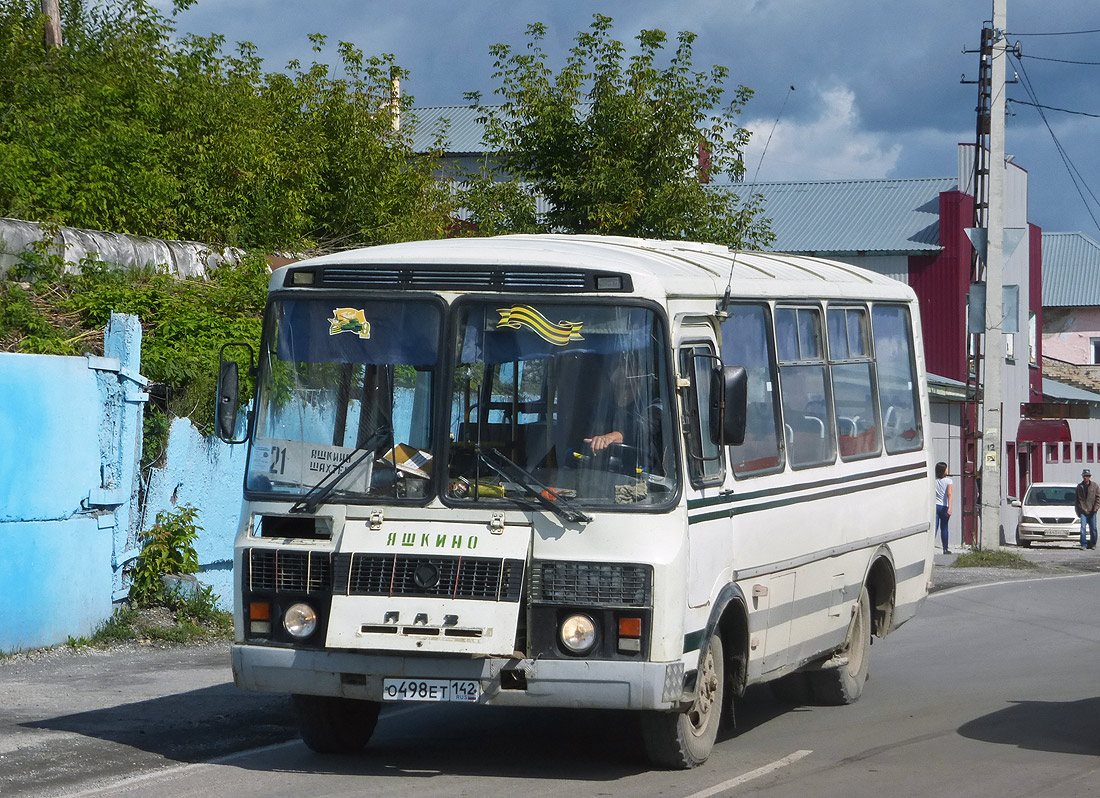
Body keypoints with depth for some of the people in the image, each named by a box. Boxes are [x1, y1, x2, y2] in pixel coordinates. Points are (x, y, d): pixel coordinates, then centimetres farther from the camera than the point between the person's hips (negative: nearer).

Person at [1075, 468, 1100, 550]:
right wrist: (1078, 511, 4)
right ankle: (1083, 544, -8)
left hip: (1091, 511, 0)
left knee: (1093, 528, 5)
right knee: (1083, 528, -10)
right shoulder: (1079, 487, 7)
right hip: (1083, 511, 0)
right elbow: (1077, 500, 9)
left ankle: (1093, 544, 17)